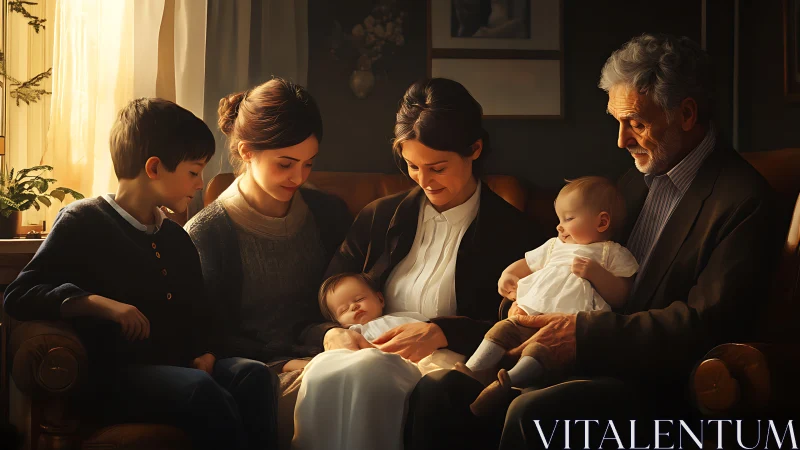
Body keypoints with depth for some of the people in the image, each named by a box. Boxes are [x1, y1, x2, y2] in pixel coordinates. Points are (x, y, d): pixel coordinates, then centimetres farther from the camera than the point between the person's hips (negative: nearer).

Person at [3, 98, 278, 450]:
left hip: (179, 366, 6)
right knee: (201, 391, -35)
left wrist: (205, 353, 3)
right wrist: (100, 304, -22)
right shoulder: (83, 222, 1)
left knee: (254, 375, -25)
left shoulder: (176, 237, 21)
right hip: (117, 373, -6)